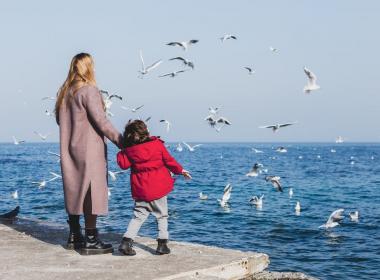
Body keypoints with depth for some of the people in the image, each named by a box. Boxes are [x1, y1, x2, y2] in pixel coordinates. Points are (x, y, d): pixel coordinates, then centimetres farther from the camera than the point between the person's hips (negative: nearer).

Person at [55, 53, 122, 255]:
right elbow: (101, 121, -17)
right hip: (89, 149, -8)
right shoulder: (89, 90, -13)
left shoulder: (65, 92, 11)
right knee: (92, 191, -4)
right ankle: (91, 240, -3)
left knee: (74, 190, 14)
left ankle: (74, 237, 22)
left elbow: (59, 119, 19)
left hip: (69, 149, 8)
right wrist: (120, 140, -10)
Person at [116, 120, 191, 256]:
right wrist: (180, 170, 17)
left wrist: (121, 153, 12)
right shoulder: (157, 144, -4)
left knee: (138, 216, 10)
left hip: (140, 189, 2)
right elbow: (169, 160, 2)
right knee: (162, 215, 11)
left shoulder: (128, 150, -4)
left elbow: (123, 164, -5)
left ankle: (126, 241, -3)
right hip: (158, 187, -1)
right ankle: (162, 244, 7)